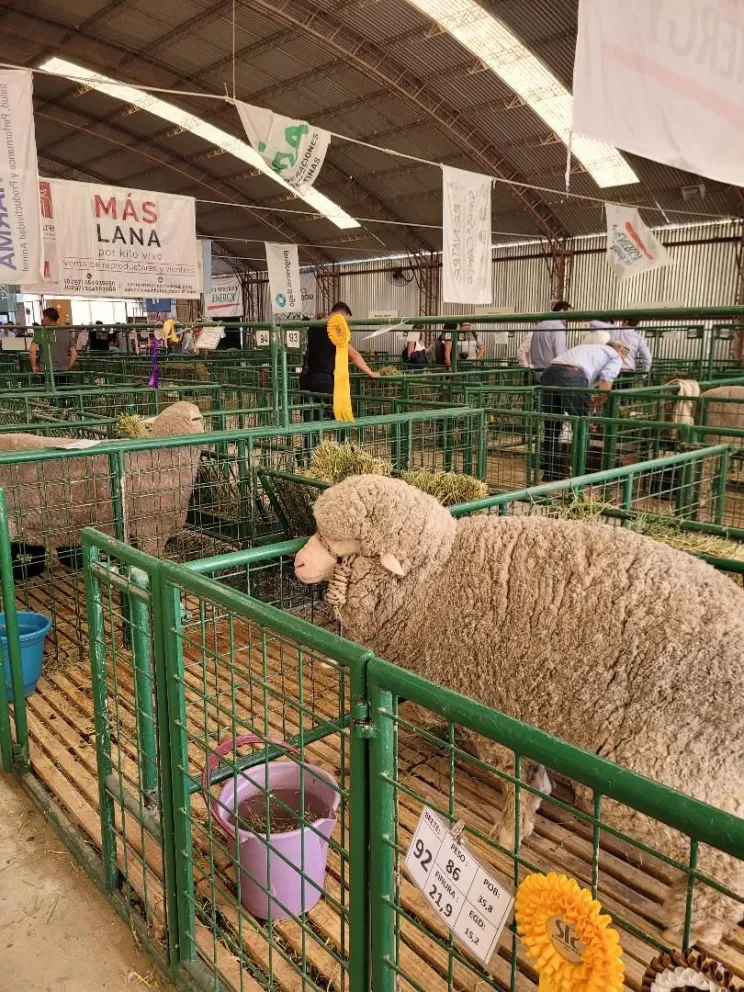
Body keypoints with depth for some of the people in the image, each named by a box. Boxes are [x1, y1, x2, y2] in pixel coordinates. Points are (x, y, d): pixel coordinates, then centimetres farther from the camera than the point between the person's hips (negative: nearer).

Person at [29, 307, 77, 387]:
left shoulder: (40, 333, -2)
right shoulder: (66, 333, 8)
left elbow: (32, 351, -13)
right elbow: (74, 355, 6)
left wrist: (34, 366, -1)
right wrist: (67, 368, 13)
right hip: (63, 372, 3)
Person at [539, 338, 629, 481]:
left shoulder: (587, 348, 40)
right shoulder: (615, 356, 20)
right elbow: (606, 380, 1)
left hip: (549, 373, 7)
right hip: (572, 377, -6)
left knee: (552, 427, 17)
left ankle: (550, 472, 24)